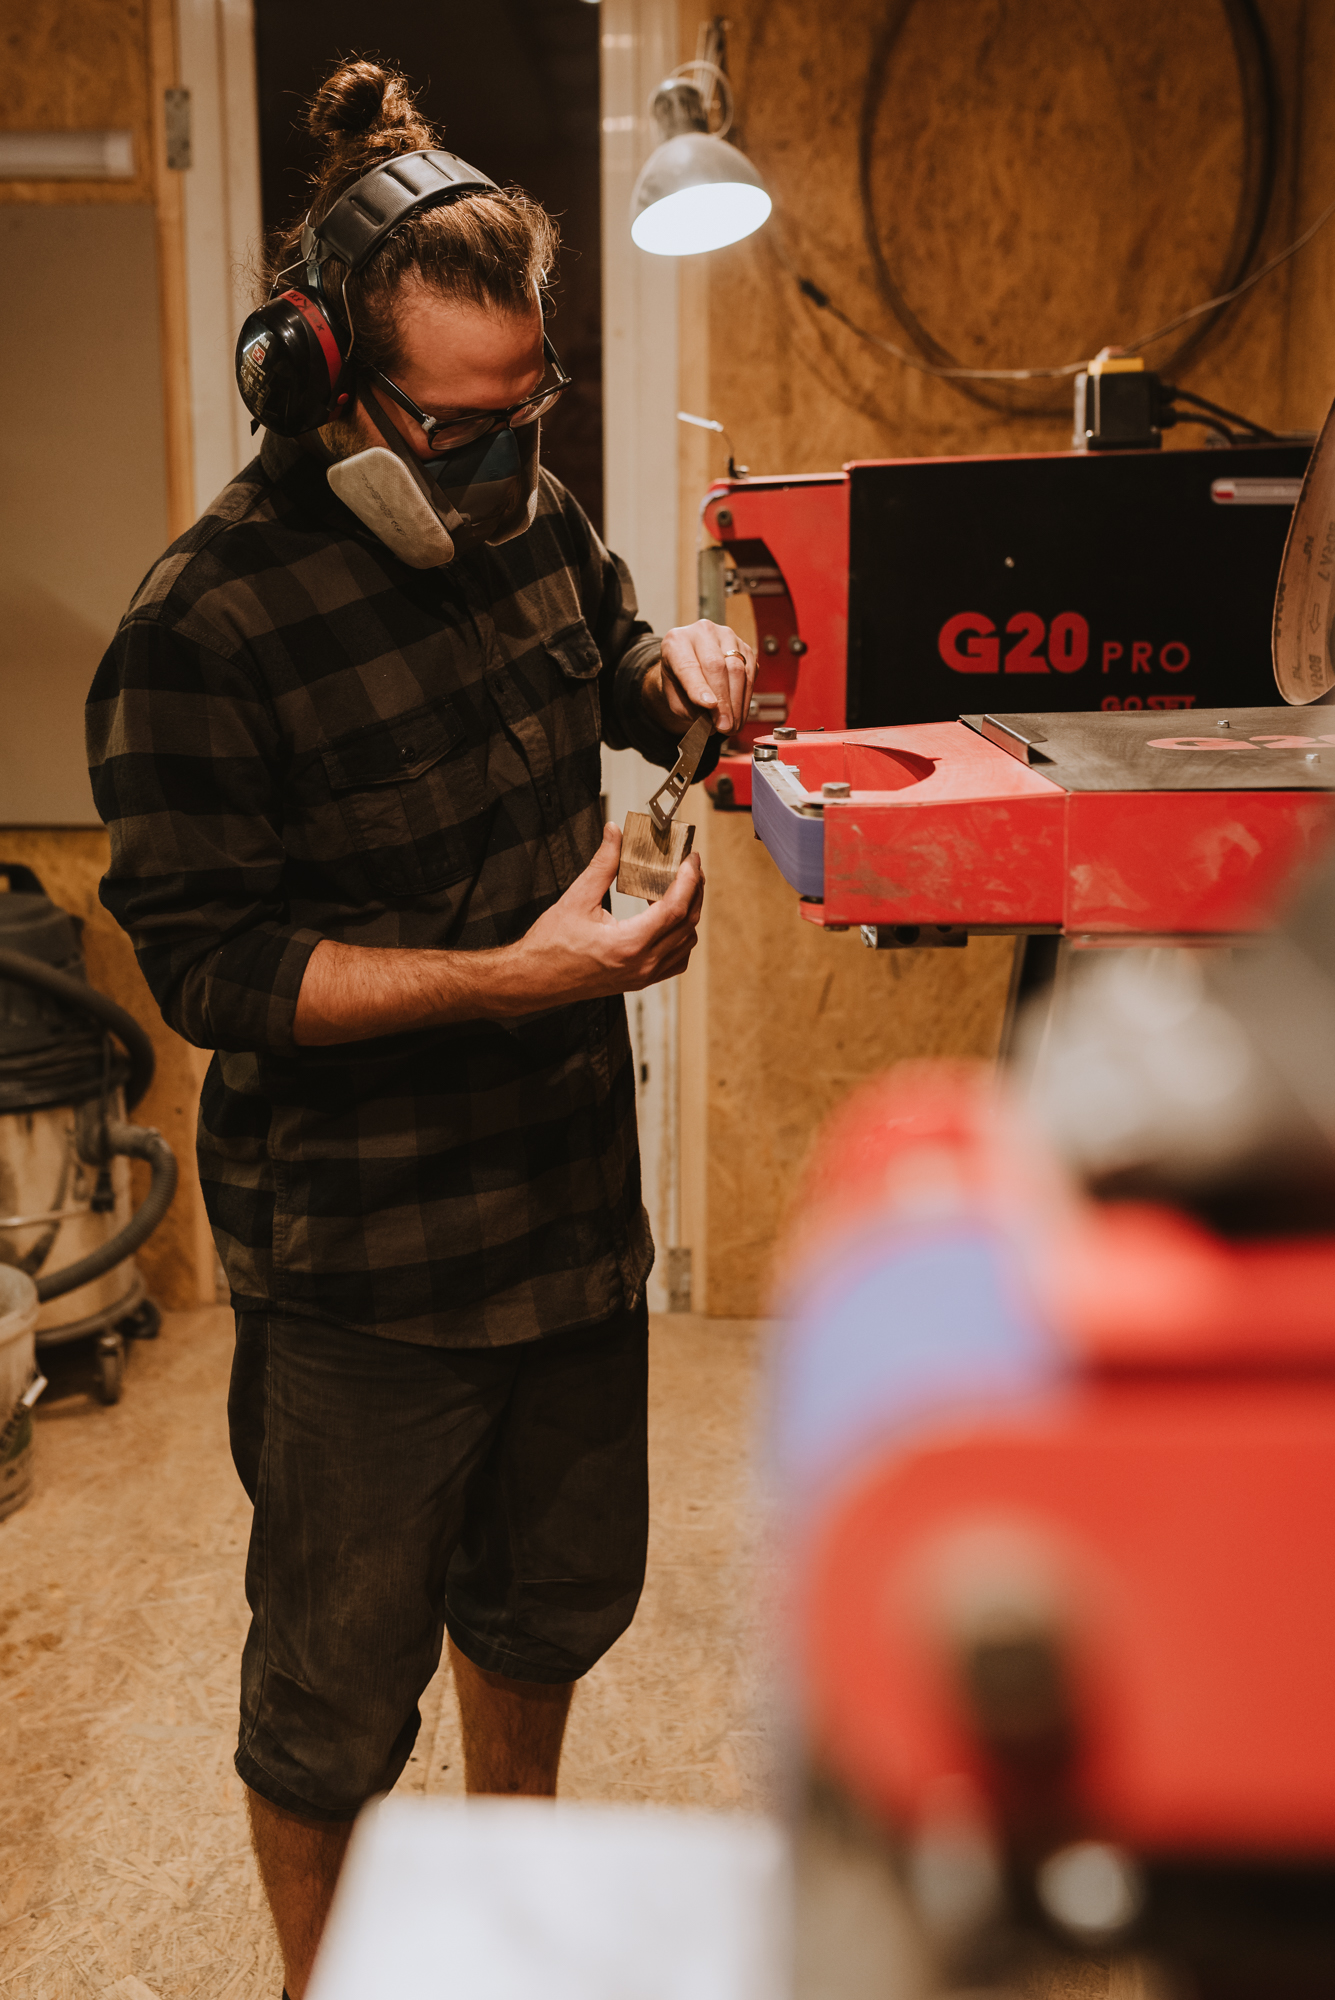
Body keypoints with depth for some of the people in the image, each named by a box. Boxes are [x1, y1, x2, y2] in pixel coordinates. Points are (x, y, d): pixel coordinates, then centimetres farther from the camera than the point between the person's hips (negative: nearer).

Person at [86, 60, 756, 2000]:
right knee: (339, 1691, 12)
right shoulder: (206, 625, -20)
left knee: (558, 1589, 26)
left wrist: (680, 668, -3)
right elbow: (213, 963, -19)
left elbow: (604, 655, 21)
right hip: (362, 1261, -7)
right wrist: (521, 976, -27)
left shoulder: (526, 508, 1)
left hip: (572, 1187, 7)